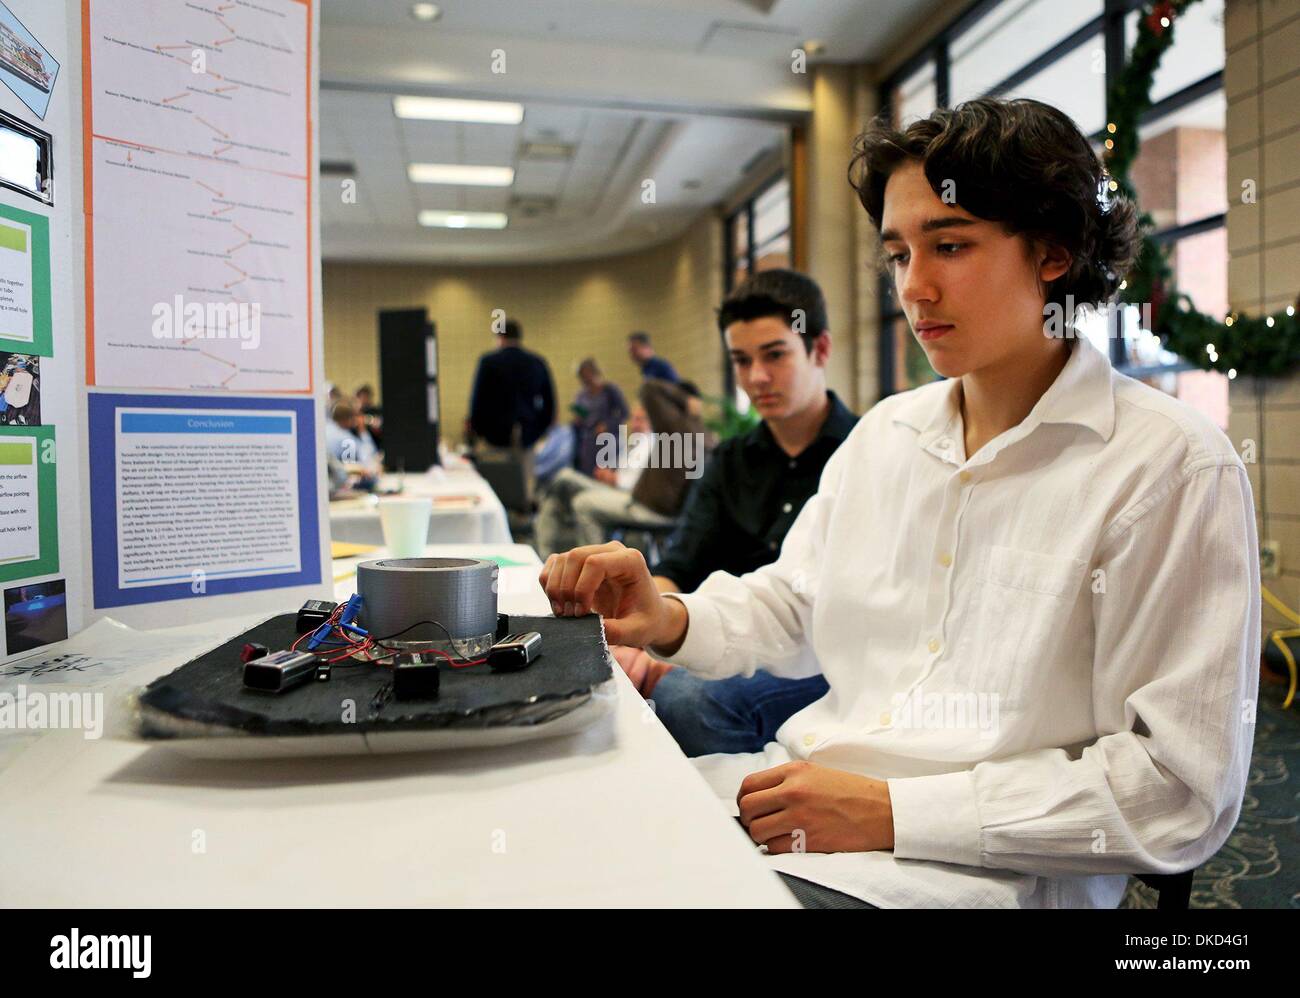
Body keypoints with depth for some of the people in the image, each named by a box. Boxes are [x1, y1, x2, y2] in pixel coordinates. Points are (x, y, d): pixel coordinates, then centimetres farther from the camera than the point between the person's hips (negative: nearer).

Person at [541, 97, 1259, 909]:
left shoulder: (1175, 466, -9)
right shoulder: (885, 432, 10)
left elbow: (1181, 789, -12)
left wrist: (889, 812, -18)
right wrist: (667, 619, -4)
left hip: (984, 869, -5)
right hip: (800, 795, 6)